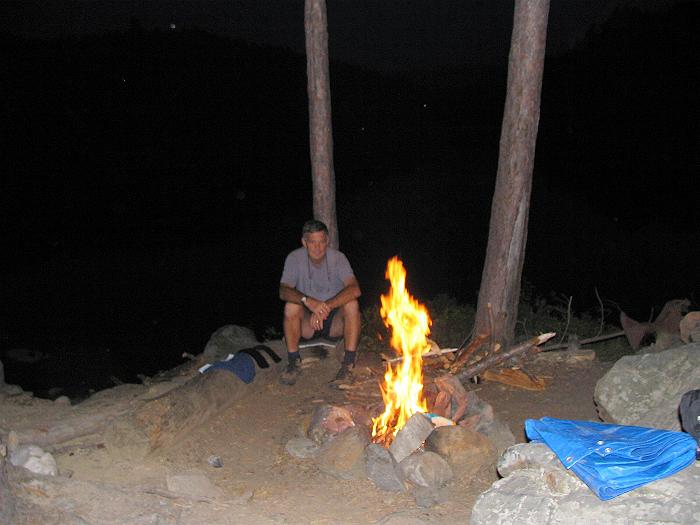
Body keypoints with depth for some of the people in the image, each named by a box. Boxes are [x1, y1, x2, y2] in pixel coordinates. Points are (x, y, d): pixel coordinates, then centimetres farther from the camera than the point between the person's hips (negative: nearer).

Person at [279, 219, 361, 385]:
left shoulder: (337, 257, -12)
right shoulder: (295, 258, -10)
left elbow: (355, 290, -27)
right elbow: (284, 291, -24)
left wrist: (325, 307, -38)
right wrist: (307, 301, -43)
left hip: (335, 321, 0)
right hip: (307, 322, 0)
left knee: (352, 304, -29)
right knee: (291, 306, -29)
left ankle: (349, 364, -23)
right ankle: (293, 363, -17)